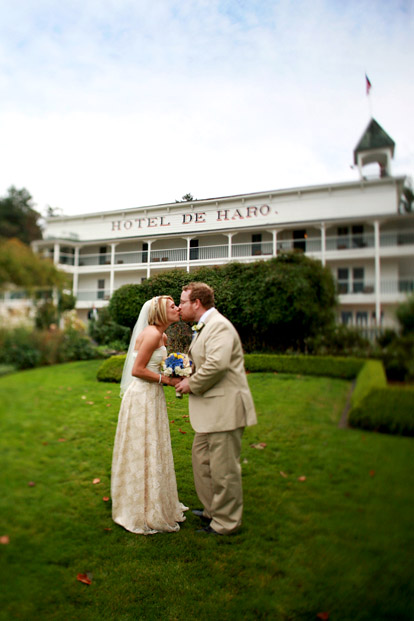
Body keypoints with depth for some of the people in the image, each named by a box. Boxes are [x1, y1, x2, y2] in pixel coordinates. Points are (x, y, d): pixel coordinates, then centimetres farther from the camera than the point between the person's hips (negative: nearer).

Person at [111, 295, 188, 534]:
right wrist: (167, 379, -15)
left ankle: (156, 503, 35)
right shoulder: (152, 334, -19)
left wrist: (176, 374, 1)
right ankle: (144, 513, 18)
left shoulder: (162, 336, 10)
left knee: (154, 451, 19)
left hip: (153, 397, 10)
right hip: (142, 397, -10)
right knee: (143, 453, 3)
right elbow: (137, 370, -21)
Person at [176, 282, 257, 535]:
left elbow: (217, 363, -30)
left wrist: (192, 384, -17)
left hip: (226, 408, -11)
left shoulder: (219, 325, -17)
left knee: (223, 468, 1)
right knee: (202, 457, 21)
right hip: (211, 409, 11)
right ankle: (213, 509, 37)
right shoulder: (203, 327, 17)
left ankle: (226, 522, 18)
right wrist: (188, 375, 9)